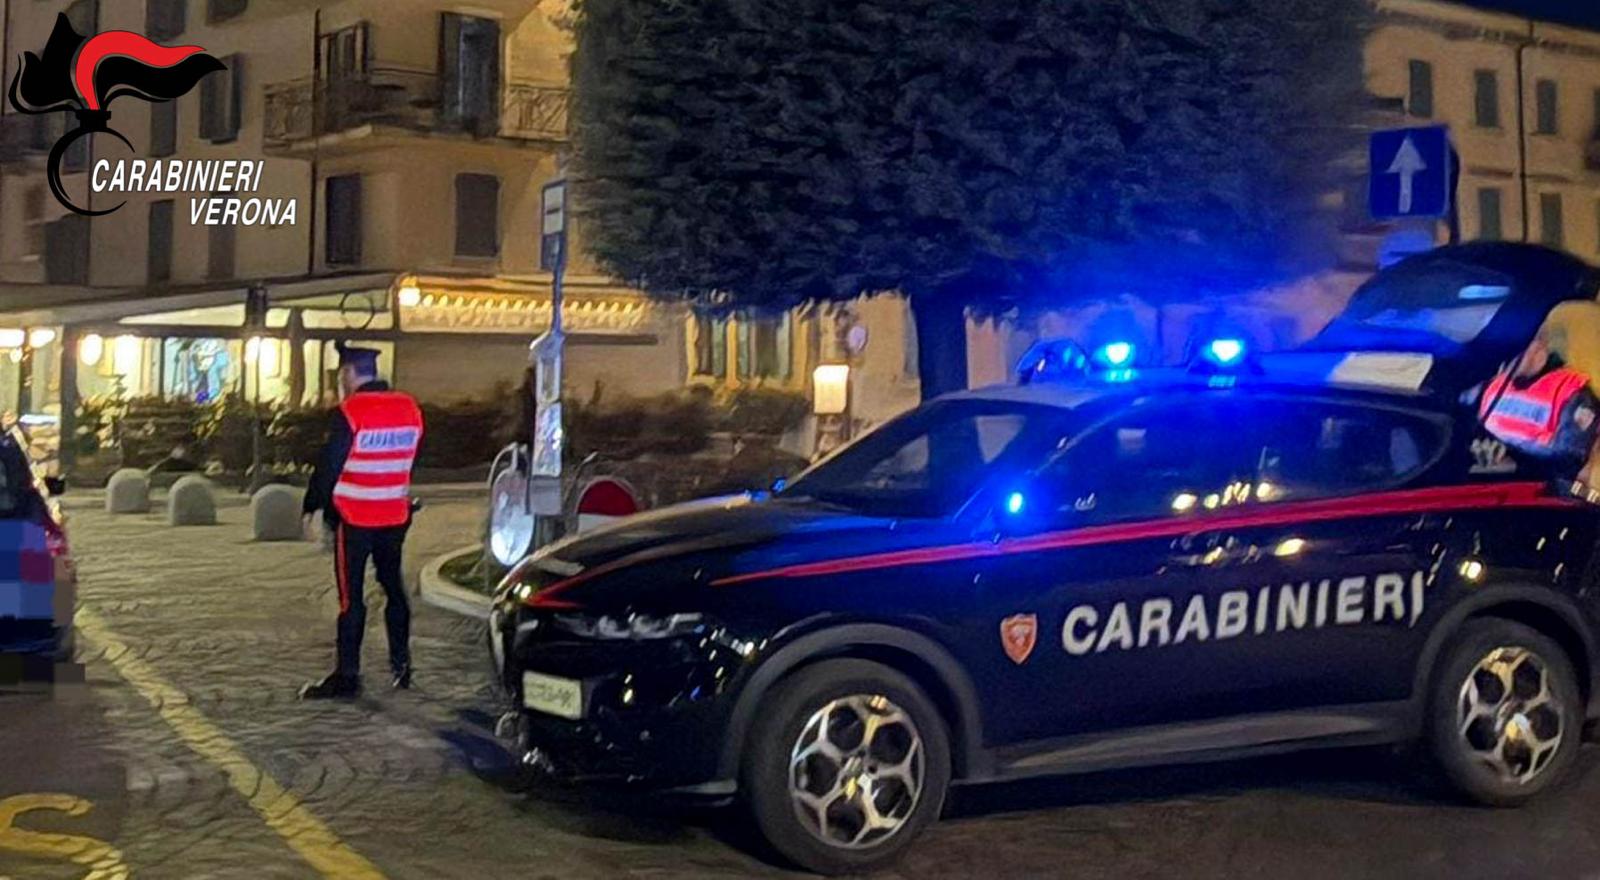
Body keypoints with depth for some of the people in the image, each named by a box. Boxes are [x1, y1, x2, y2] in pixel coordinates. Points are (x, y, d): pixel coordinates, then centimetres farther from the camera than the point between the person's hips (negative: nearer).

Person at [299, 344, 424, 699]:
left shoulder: (350, 412, -15)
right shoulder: (410, 409, 3)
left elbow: (328, 464, -13)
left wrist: (311, 507, -4)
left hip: (354, 519, -6)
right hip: (395, 516, 6)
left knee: (350, 596, -1)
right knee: (393, 587, 17)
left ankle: (347, 675, 3)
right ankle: (401, 665, 23)